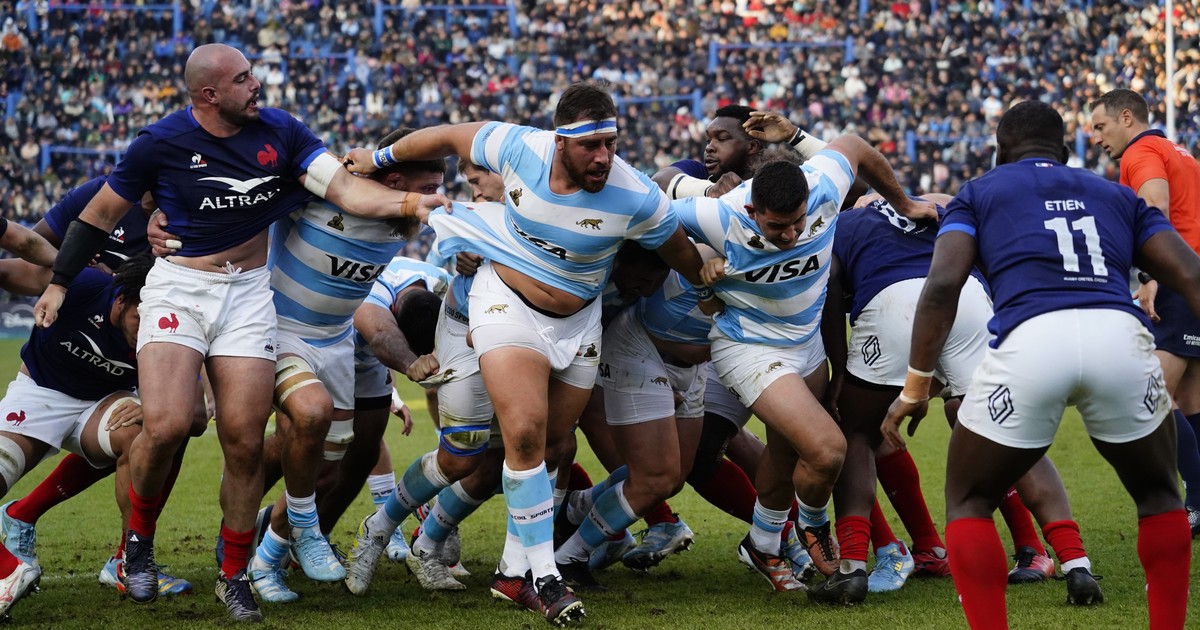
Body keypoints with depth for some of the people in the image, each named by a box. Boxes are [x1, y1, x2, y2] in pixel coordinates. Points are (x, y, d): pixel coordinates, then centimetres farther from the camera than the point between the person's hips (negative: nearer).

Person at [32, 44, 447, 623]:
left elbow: (345, 189, -7)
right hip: (178, 287, -2)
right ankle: (139, 539, 7)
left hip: (248, 293, 2)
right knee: (165, 426, -20)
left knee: (244, 443, -4)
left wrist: (410, 202, -23)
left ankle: (234, 575, 13)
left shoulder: (279, 132, -1)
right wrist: (59, 282, 6)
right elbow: (101, 213, 5)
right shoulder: (162, 143, -7)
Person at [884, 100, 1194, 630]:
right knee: (1158, 496, 27)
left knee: (969, 503, 19)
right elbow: (1190, 277, 18)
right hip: (1119, 333, 2)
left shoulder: (979, 193, 24)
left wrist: (915, 388, 8)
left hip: (1031, 339, -2)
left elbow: (942, 284, 7)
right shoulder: (1118, 196, 31)